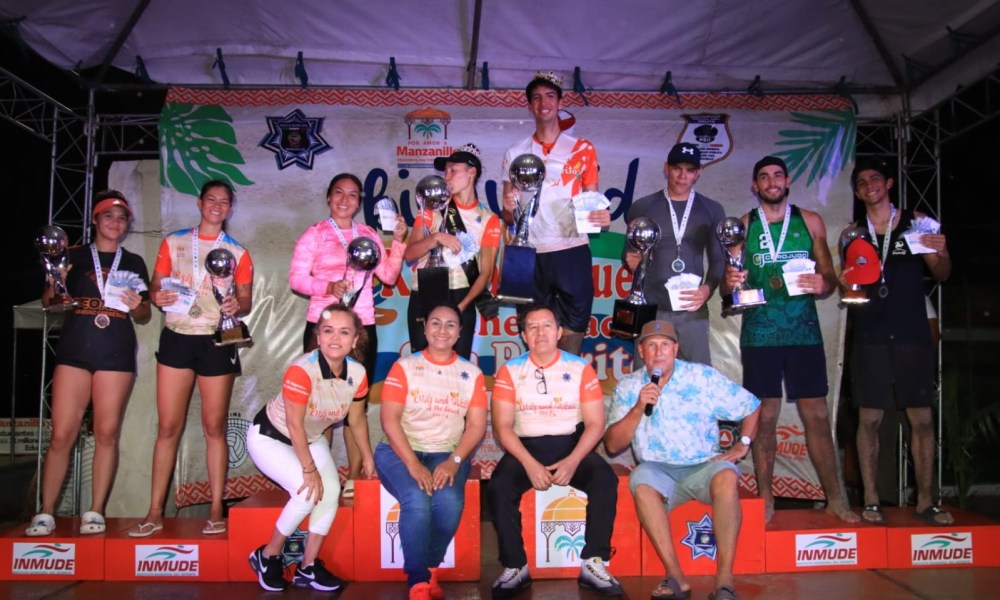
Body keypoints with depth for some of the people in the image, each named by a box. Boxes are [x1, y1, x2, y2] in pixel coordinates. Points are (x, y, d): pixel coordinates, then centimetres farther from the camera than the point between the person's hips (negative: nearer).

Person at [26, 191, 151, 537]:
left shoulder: (133, 263, 14)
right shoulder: (75, 256, 11)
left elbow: (143, 317, 15)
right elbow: (49, 302, 9)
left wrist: (138, 306, -7)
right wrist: (55, 281, -11)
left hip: (116, 353, 1)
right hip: (74, 350, 0)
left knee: (107, 433, 0)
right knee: (61, 434, -4)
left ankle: (95, 512, 9)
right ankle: (45, 513, 7)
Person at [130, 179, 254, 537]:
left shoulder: (238, 253, 9)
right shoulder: (173, 243, 10)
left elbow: (246, 303, 8)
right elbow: (155, 288, 10)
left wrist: (237, 306, -15)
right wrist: (157, 297, -13)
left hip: (217, 343, -1)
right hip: (177, 337, 1)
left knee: (214, 427, 1)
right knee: (168, 427, 0)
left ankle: (216, 512, 8)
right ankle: (155, 513, 7)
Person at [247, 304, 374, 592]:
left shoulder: (357, 373, -17)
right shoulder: (301, 371, -35)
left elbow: (358, 420, 0)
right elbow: (294, 425, -27)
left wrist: (368, 457, 9)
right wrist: (309, 469, -21)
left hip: (311, 439, 6)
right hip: (270, 438, -6)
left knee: (332, 490, -11)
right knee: (308, 491, -22)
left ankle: (308, 567, 5)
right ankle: (267, 556, 2)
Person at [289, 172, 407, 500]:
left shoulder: (368, 234, 13)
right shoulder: (314, 234, 2)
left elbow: (389, 276, 9)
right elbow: (296, 278, -5)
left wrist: (398, 242, -1)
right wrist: (328, 287, -21)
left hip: (362, 326, 3)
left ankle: (354, 477, 13)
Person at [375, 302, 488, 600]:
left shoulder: (472, 374, 8)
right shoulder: (404, 367, 3)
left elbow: (477, 425, 2)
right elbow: (389, 419, -6)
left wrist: (455, 461, -16)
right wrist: (413, 464, -18)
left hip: (447, 455, 2)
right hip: (400, 452, -1)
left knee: (450, 502, -29)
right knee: (417, 501, -31)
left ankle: (430, 567, -3)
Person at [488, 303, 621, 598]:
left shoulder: (581, 369, 1)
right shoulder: (510, 371, 1)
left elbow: (595, 423, -1)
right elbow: (502, 427, -4)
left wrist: (573, 461, -17)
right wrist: (530, 464, -19)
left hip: (571, 445, 0)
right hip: (525, 447, 0)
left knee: (606, 480, -27)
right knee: (498, 486, -28)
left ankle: (593, 564, -18)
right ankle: (515, 567, -15)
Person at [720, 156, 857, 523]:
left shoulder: (810, 222, 10)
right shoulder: (743, 226, 7)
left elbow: (829, 276, 12)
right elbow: (727, 285, 7)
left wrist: (823, 285, -11)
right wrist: (730, 283, -16)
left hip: (804, 331, 1)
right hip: (760, 334, -1)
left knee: (817, 415, 2)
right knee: (764, 417, 2)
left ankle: (835, 499, 12)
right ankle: (765, 500, 11)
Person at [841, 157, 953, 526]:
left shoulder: (916, 222, 7)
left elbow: (941, 274, 5)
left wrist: (941, 253, -16)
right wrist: (846, 282, -9)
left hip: (912, 333, 0)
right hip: (869, 336, 0)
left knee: (922, 418, 1)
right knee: (869, 419, 0)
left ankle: (926, 501, 10)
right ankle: (871, 500, 8)